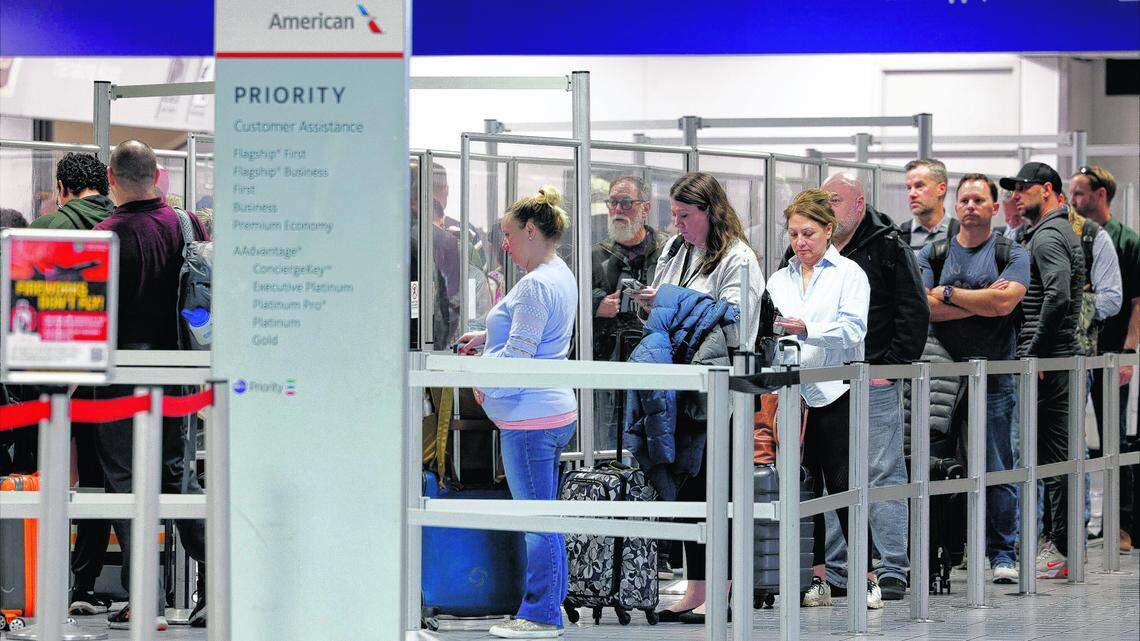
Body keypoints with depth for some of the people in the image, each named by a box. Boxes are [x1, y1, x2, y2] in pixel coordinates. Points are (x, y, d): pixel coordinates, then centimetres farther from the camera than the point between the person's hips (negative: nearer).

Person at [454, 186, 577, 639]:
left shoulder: (535, 285, -19)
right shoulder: (561, 275, 14)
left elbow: (517, 356, -20)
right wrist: (487, 337, 18)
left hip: (530, 418, -11)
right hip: (554, 410, 11)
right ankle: (552, 601, 24)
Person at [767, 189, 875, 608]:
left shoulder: (849, 274, 2)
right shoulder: (780, 279, 17)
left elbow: (852, 328, -11)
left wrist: (807, 330, -26)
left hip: (834, 391, -5)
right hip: (793, 391, 5)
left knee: (841, 483, -7)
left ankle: (865, 578, -3)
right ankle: (816, 578, 6)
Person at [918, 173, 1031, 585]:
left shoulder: (1012, 254, 6)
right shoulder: (934, 254, 11)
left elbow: (1004, 301, -12)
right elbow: (925, 308, -5)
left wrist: (948, 293, -5)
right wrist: (982, 302, -10)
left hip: (995, 377, -2)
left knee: (997, 470, -1)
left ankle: (1003, 553, 7)